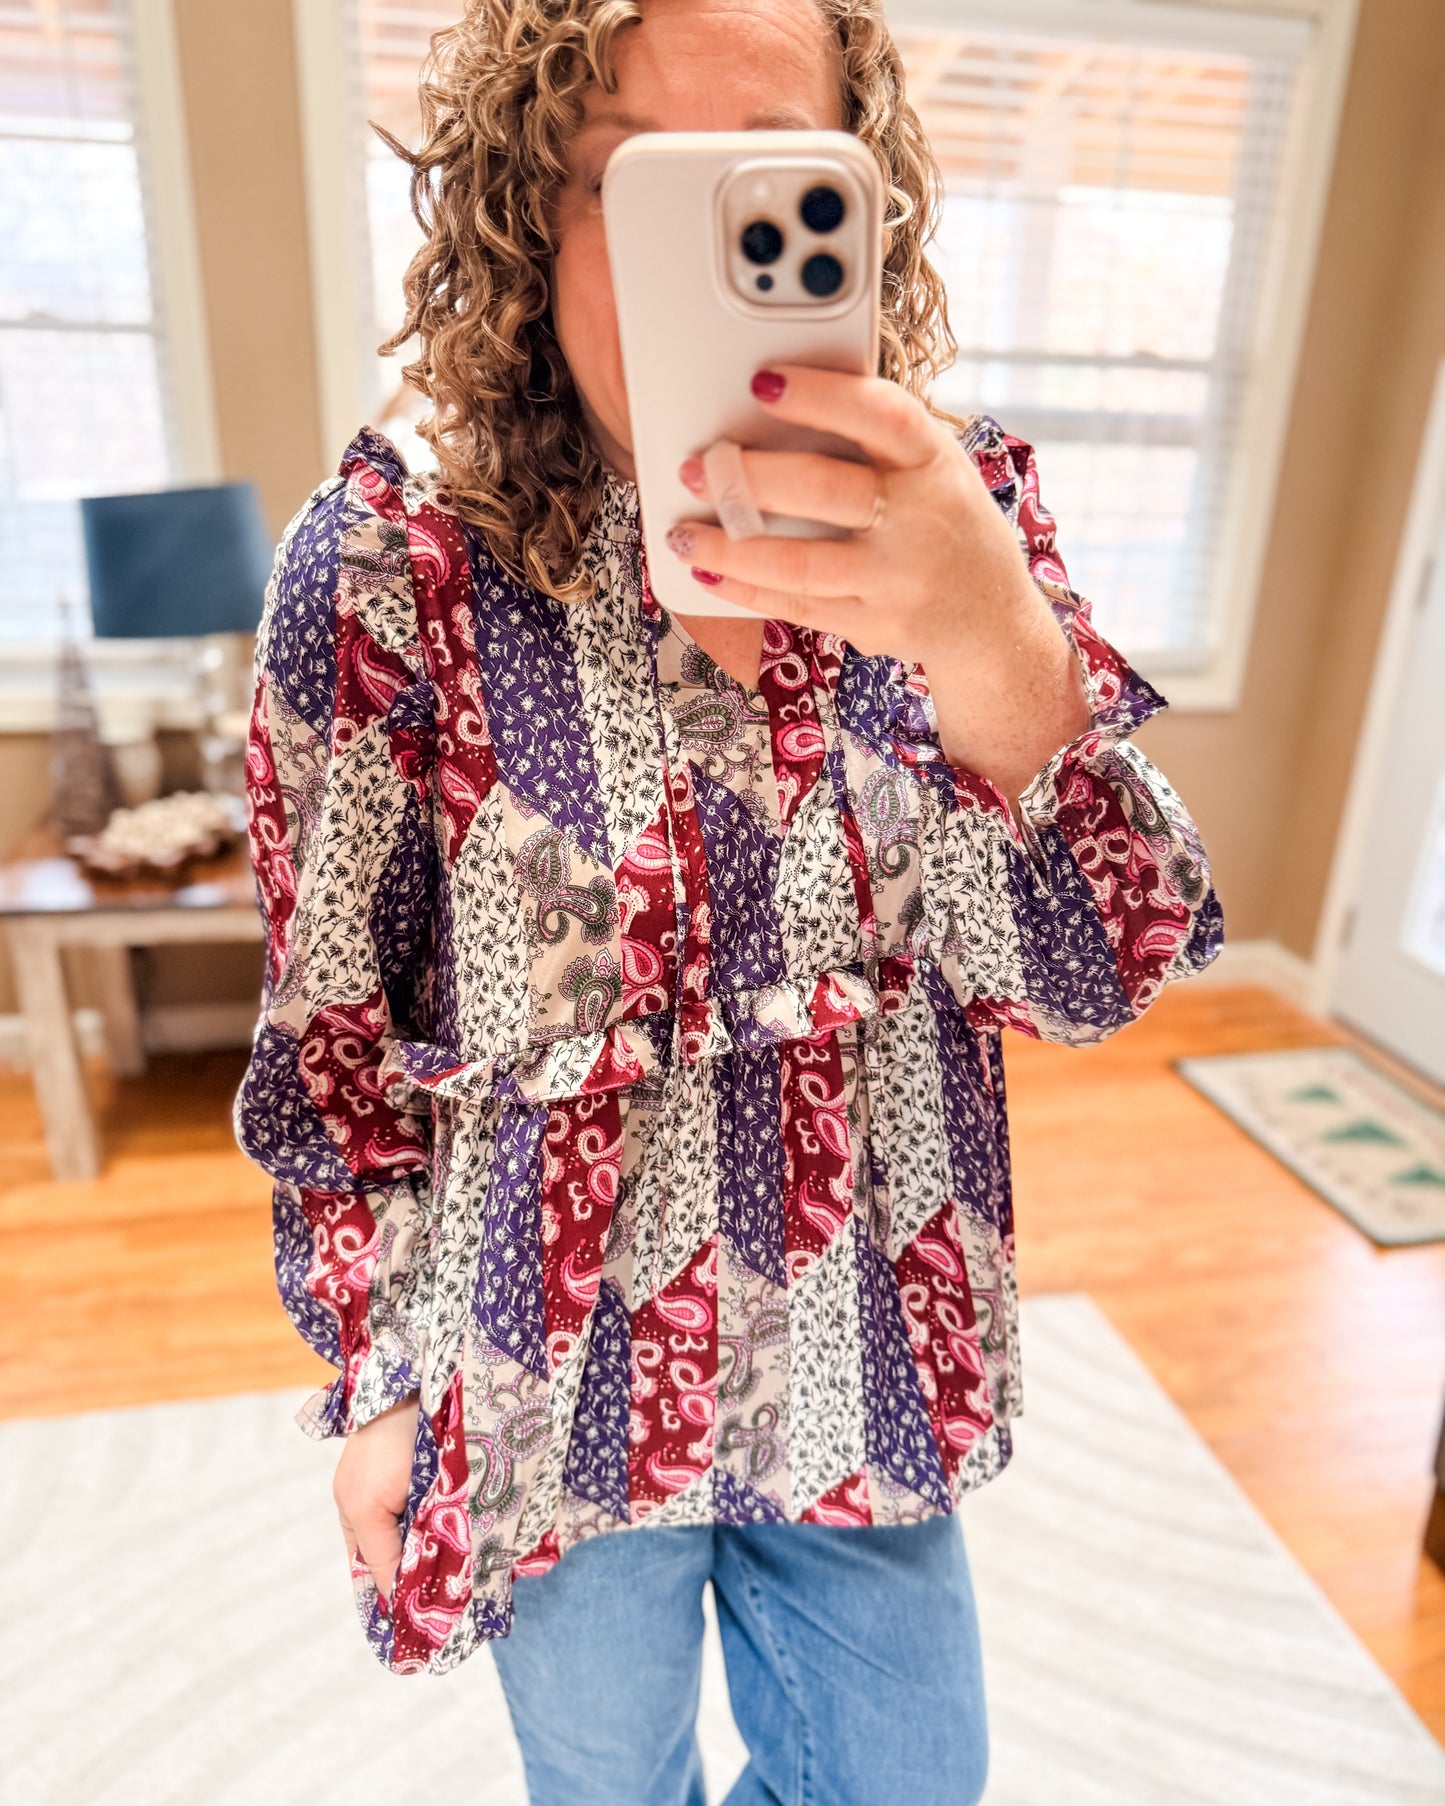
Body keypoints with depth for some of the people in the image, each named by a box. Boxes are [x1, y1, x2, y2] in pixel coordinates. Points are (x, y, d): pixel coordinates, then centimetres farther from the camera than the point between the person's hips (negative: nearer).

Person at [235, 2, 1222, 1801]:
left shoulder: (962, 519, -10)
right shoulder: (391, 569, -17)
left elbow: (1092, 977, -17)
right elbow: (333, 1034, -8)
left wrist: (1001, 660, -36)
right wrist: (374, 1381, -1)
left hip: (870, 1369, 3)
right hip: (558, 1396, -1)